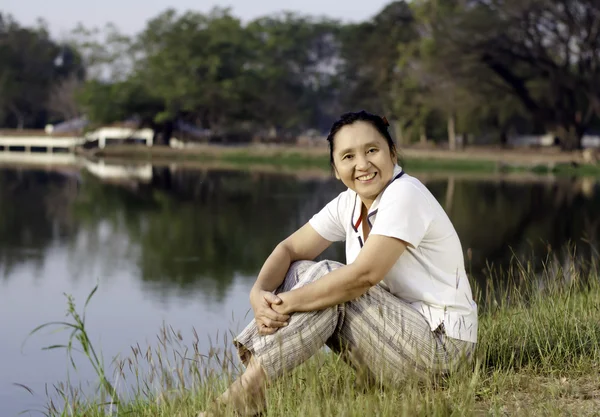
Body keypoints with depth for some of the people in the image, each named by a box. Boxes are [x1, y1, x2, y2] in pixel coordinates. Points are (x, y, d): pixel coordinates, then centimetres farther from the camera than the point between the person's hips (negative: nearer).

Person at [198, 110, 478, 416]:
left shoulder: (405, 194, -19)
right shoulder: (350, 203, 5)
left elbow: (364, 275, -28)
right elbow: (290, 249, 2)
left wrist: (287, 303, -25)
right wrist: (259, 293, -19)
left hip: (441, 342, -8)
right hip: (397, 326, 8)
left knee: (326, 279, -22)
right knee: (302, 272, -6)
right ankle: (247, 385, -15)